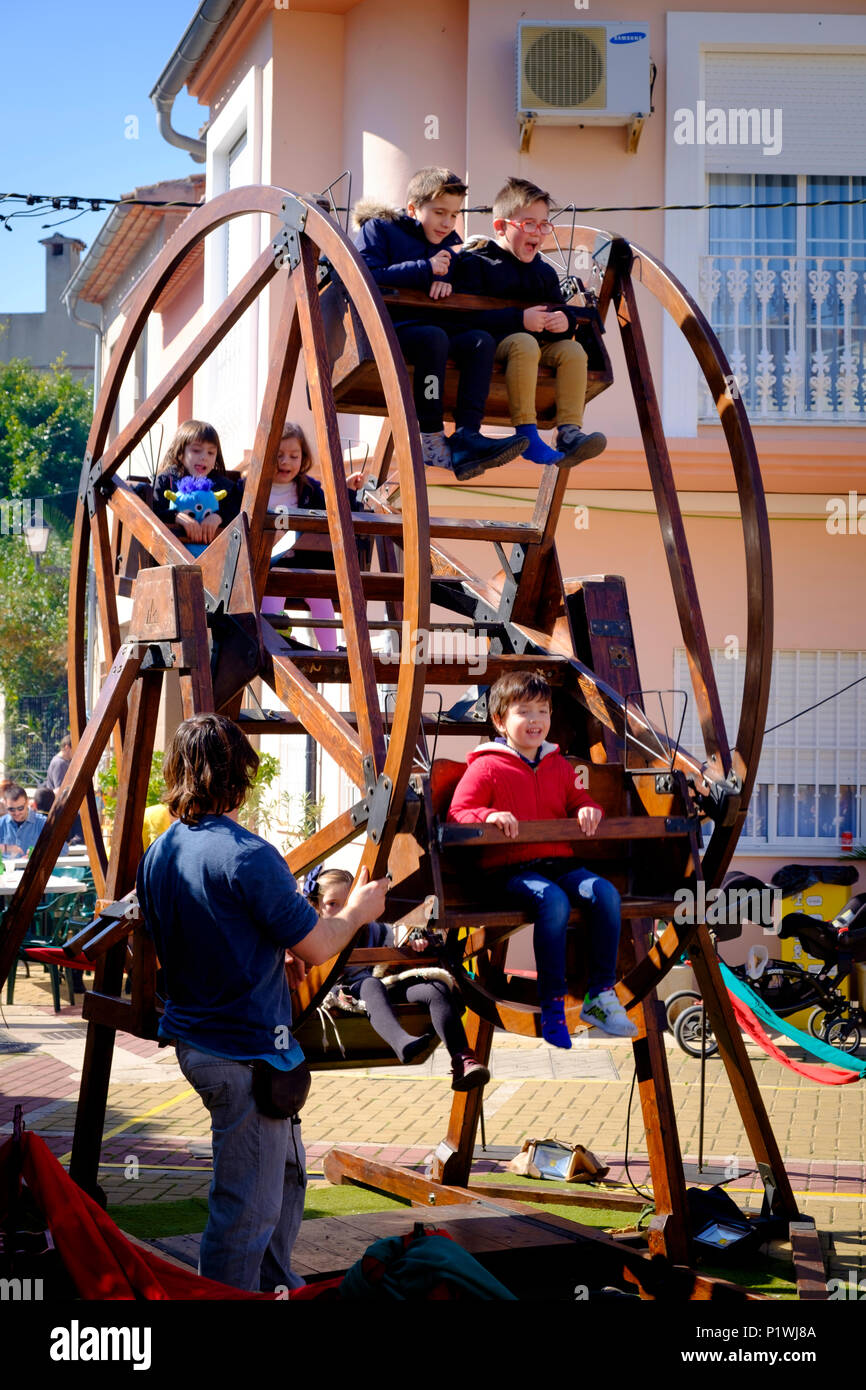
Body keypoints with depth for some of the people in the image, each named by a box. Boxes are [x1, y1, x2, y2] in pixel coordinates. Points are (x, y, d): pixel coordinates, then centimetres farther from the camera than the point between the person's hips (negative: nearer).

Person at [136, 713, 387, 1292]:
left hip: (194, 1038, 10)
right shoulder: (247, 855, -22)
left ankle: (279, 1287, 37)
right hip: (246, 1051, -9)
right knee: (247, 1209, 1)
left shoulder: (158, 854, 5)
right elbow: (316, 947, -15)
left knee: (286, 1173, 25)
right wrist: (359, 910, 5)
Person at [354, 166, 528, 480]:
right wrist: (425, 269, -14)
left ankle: (466, 436, -34)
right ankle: (429, 439, -33)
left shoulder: (446, 244, 24)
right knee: (434, 337, -36)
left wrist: (446, 281, -2)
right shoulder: (378, 229, 3)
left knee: (482, 340, -19)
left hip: (430, 324, 7)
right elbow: (367, 277, -11)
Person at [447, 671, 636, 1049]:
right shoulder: (487, 767, 0)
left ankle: (600, 996, -11)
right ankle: (552, 1008, -27)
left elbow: (578, 800, 28)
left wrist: (588, 809, 4)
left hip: (558, 862, 6)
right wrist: (489, 816, -24)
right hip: (510, 869, -6)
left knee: (605, 893, -20)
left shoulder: (558, 765, 18)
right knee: (554, 901, -34)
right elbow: (457, 814, -4)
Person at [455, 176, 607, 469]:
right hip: (491, 342, -6)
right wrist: (519, 320, -23)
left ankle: (569, 431, -30)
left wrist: (565, 320, -8)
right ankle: (527, 435, -39)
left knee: (572, 350, -21)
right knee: (524, 344, -37)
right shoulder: (475, 262, -1)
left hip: (540, 341, 6)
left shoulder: (544, 271, 19)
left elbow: (560, 307, 20)